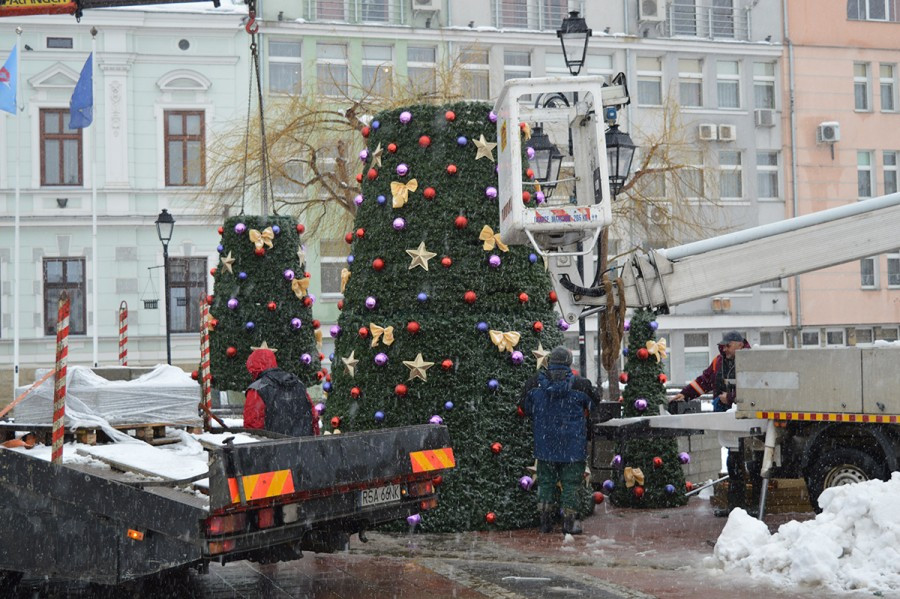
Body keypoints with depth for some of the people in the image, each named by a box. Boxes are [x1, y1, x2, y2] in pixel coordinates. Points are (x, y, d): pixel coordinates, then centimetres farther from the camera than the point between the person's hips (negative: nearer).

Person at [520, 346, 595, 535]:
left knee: (546, 481, 12)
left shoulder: (535, 385, -3)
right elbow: (591, 407, 7)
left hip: (545, 443, 2)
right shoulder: (580, 386, -9)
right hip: (572, 445, -2)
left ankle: (545, 520, 12)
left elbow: (527, 410, 11)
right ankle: (569, 521, 7)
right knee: (570, 482, 6)